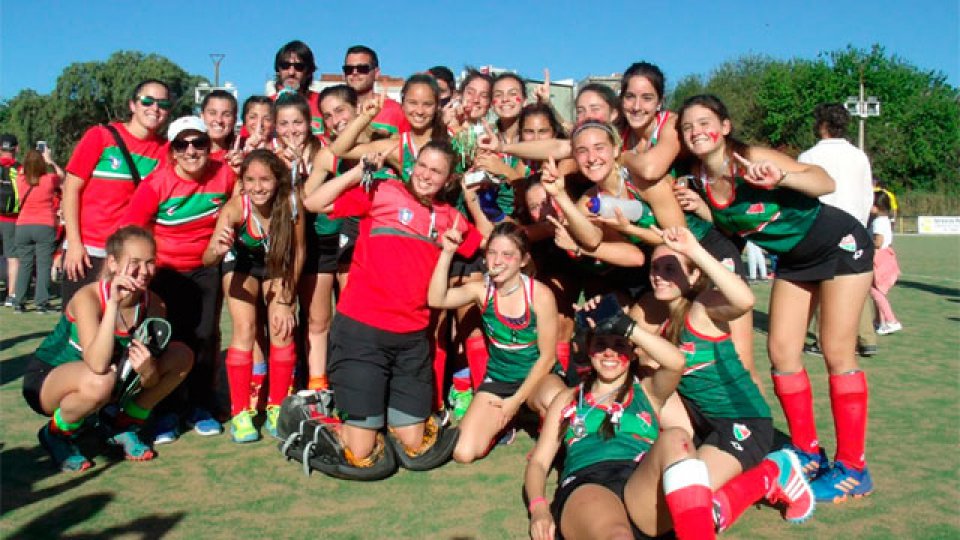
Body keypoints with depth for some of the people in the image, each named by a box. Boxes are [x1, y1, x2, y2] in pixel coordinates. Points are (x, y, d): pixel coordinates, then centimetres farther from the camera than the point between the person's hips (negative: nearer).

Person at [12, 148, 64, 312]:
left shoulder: (21, 180, 2)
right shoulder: (50, 180, -5)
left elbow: (24, 172, 27)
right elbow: (61, 174, 18)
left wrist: (31, 159, 29)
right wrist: (50, 161, 26)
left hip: (23, 227, 3)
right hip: (45, 227, -3)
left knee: (24, 265, 9)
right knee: (44, 265, -1)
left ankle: (19, 302, 8)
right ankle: (41, 302, -4)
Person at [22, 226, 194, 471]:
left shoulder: (153, 304, -12)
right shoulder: (88, 297, -28)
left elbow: (150, 377, -7)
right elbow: (98, 365, -42)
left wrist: (148, 371, -32)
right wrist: (113, 302, -45)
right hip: (45, 380, -5)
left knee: (182, 355, -9)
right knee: (101, 381, -40)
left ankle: (125, 426, 4)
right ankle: (56, 434, -7)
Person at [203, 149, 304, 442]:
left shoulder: (291, 202, -30)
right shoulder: (235, 208, -34)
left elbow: (298, 253, -17)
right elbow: (207, 259, -41)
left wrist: (285, 301, -16)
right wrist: (218, 250, -64)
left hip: (277, 265, 1)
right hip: (241, 263, -1)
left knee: (282, 329, -12)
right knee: (245, 330, -16)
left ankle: (276, 409, 4)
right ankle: (240, 413, -4)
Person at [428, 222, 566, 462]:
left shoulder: (540, 295, -17)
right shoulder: (482, 290, -9)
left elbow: (547, 356, -12)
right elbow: (436, 299, -25)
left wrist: (516, 400, -13)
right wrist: (447, 253, -29)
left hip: (538, 377, -3)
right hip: (497, 380, 3)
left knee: (555, 401, -40)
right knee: (463, 453, -15)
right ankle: (503, 421, 18)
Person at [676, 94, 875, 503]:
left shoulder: (751, 159, -27)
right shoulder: (700, 177, -9)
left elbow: (826, 184, -36)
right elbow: (730, 226, 2)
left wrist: (780, 177, -54)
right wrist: (700, 209, -15)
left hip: (840, 245, -6)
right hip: (794, 260, 7)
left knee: (837, 352, -8)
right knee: (781, 351, 1)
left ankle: (853, 469, 2)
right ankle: (808, 452, 16)